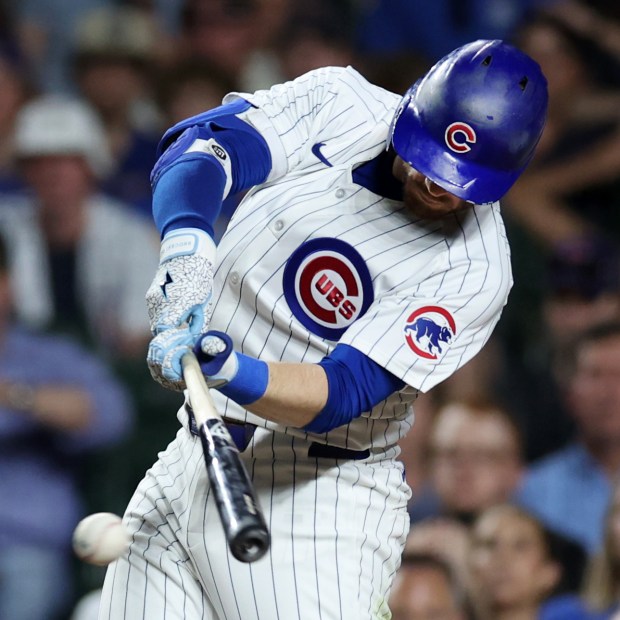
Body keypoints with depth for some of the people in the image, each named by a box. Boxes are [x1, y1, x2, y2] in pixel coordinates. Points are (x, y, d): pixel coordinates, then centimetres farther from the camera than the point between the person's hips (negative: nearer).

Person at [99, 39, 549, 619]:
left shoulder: (474, 270, -14)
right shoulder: (336, 102, -1)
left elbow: (337, 397, -22)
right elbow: (202, 145, -16)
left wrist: (237, 374, -41)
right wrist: (186, 242, -37)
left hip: (320, 501, -4)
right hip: (186, 466, 5)